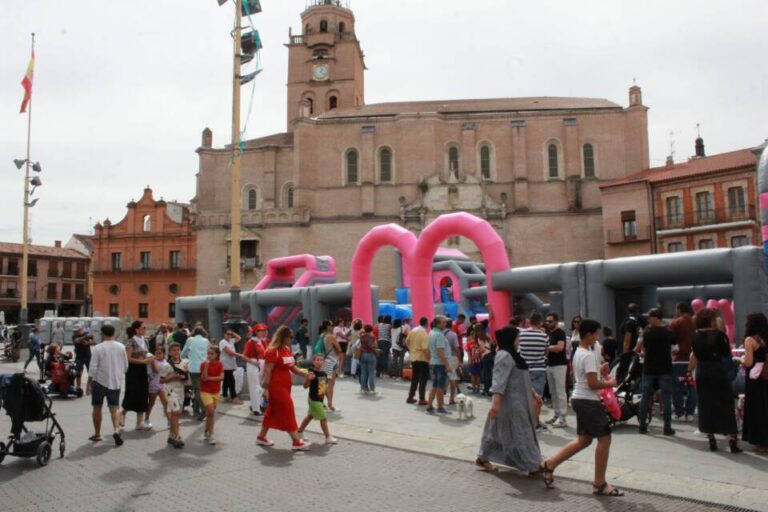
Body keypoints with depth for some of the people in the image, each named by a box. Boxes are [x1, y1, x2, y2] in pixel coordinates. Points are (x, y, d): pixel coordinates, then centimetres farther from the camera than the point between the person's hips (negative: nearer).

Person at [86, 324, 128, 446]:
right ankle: (116, 429, -19)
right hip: (115, 382, 2)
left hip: (100, 381, -2)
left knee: (97, 408, 14)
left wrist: (89, 384, -5)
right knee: (115, 407, 3)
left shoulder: (98, 348, -10)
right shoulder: (121, 347, 1)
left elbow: (93, 368, -12)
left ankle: (97, 434, 22)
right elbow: (125, 366, 8)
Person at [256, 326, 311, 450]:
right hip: (276, 387, -9)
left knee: (273, 412, 17)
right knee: (287, 412, -6)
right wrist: (266, 389, -20)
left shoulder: (287, 350, 11)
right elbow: (267, 371, -19)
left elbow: (293, 368, 14)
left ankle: (261, 437, 30)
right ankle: (296, 442, -1)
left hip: (285, 386, 9)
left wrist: (306, 375, 3)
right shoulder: (273, 351, -17)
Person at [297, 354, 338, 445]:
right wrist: (307, 379, -42)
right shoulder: (312, 373, -19)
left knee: (310, 416, 20)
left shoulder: (324, 374, 4)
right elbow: (305, 386, -21)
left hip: (320, 399, 8)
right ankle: (328, 437, 6)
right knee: (323, 418, -4)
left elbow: (325, 387, 15)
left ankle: (300, 432, 35)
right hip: (314, 399, -8)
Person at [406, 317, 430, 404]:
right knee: (423, 380, 1)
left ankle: (410, 397, 19)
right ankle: (422, 399, 2)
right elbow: (425, 349, -23)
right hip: (422, 359, -7)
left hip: (413, 358, 7)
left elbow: (407, 342, 14)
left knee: (414, 378, 16)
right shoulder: (424, 333, -17)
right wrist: (429, 358, -14)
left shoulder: (413, 330, 5)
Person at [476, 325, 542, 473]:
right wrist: (496, 402, -33)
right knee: (519, 433, -2)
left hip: (516, 400, 10)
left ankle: (483, 458, 25)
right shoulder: (505, 356, -19)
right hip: (511, 401, -10)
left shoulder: (512, 355, 15)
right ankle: (532, 466, 6)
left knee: (499, 430, 16)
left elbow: (521, 379, 22)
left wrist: (533, 393, 23)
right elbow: (499, 380, -27)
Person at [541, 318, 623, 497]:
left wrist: (599, 370, 16)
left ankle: (550, 464, 16)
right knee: (604, 439, -1)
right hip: (588, 401, -10)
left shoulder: (577, 353, 14)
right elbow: (593, 384, -21)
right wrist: (610, 383, -5)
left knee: (584, 440, 16)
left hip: (579, 399, 10)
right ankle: (599, 484, 7)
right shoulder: (588, 355, -17)